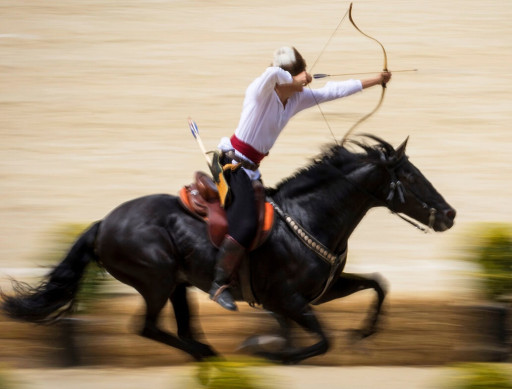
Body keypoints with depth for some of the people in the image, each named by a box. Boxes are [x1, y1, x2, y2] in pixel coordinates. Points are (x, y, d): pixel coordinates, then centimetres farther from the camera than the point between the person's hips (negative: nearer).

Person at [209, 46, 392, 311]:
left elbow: (332, 91, 17)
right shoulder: (261, 91, -15)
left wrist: (375, 81, 20)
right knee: (245, 224, -24)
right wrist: (294, 81, -20)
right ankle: (219, 284, -18)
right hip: (233, 164, -9)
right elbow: (273, 74, -40)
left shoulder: (297, 98, 8)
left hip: (250, 169, 9)